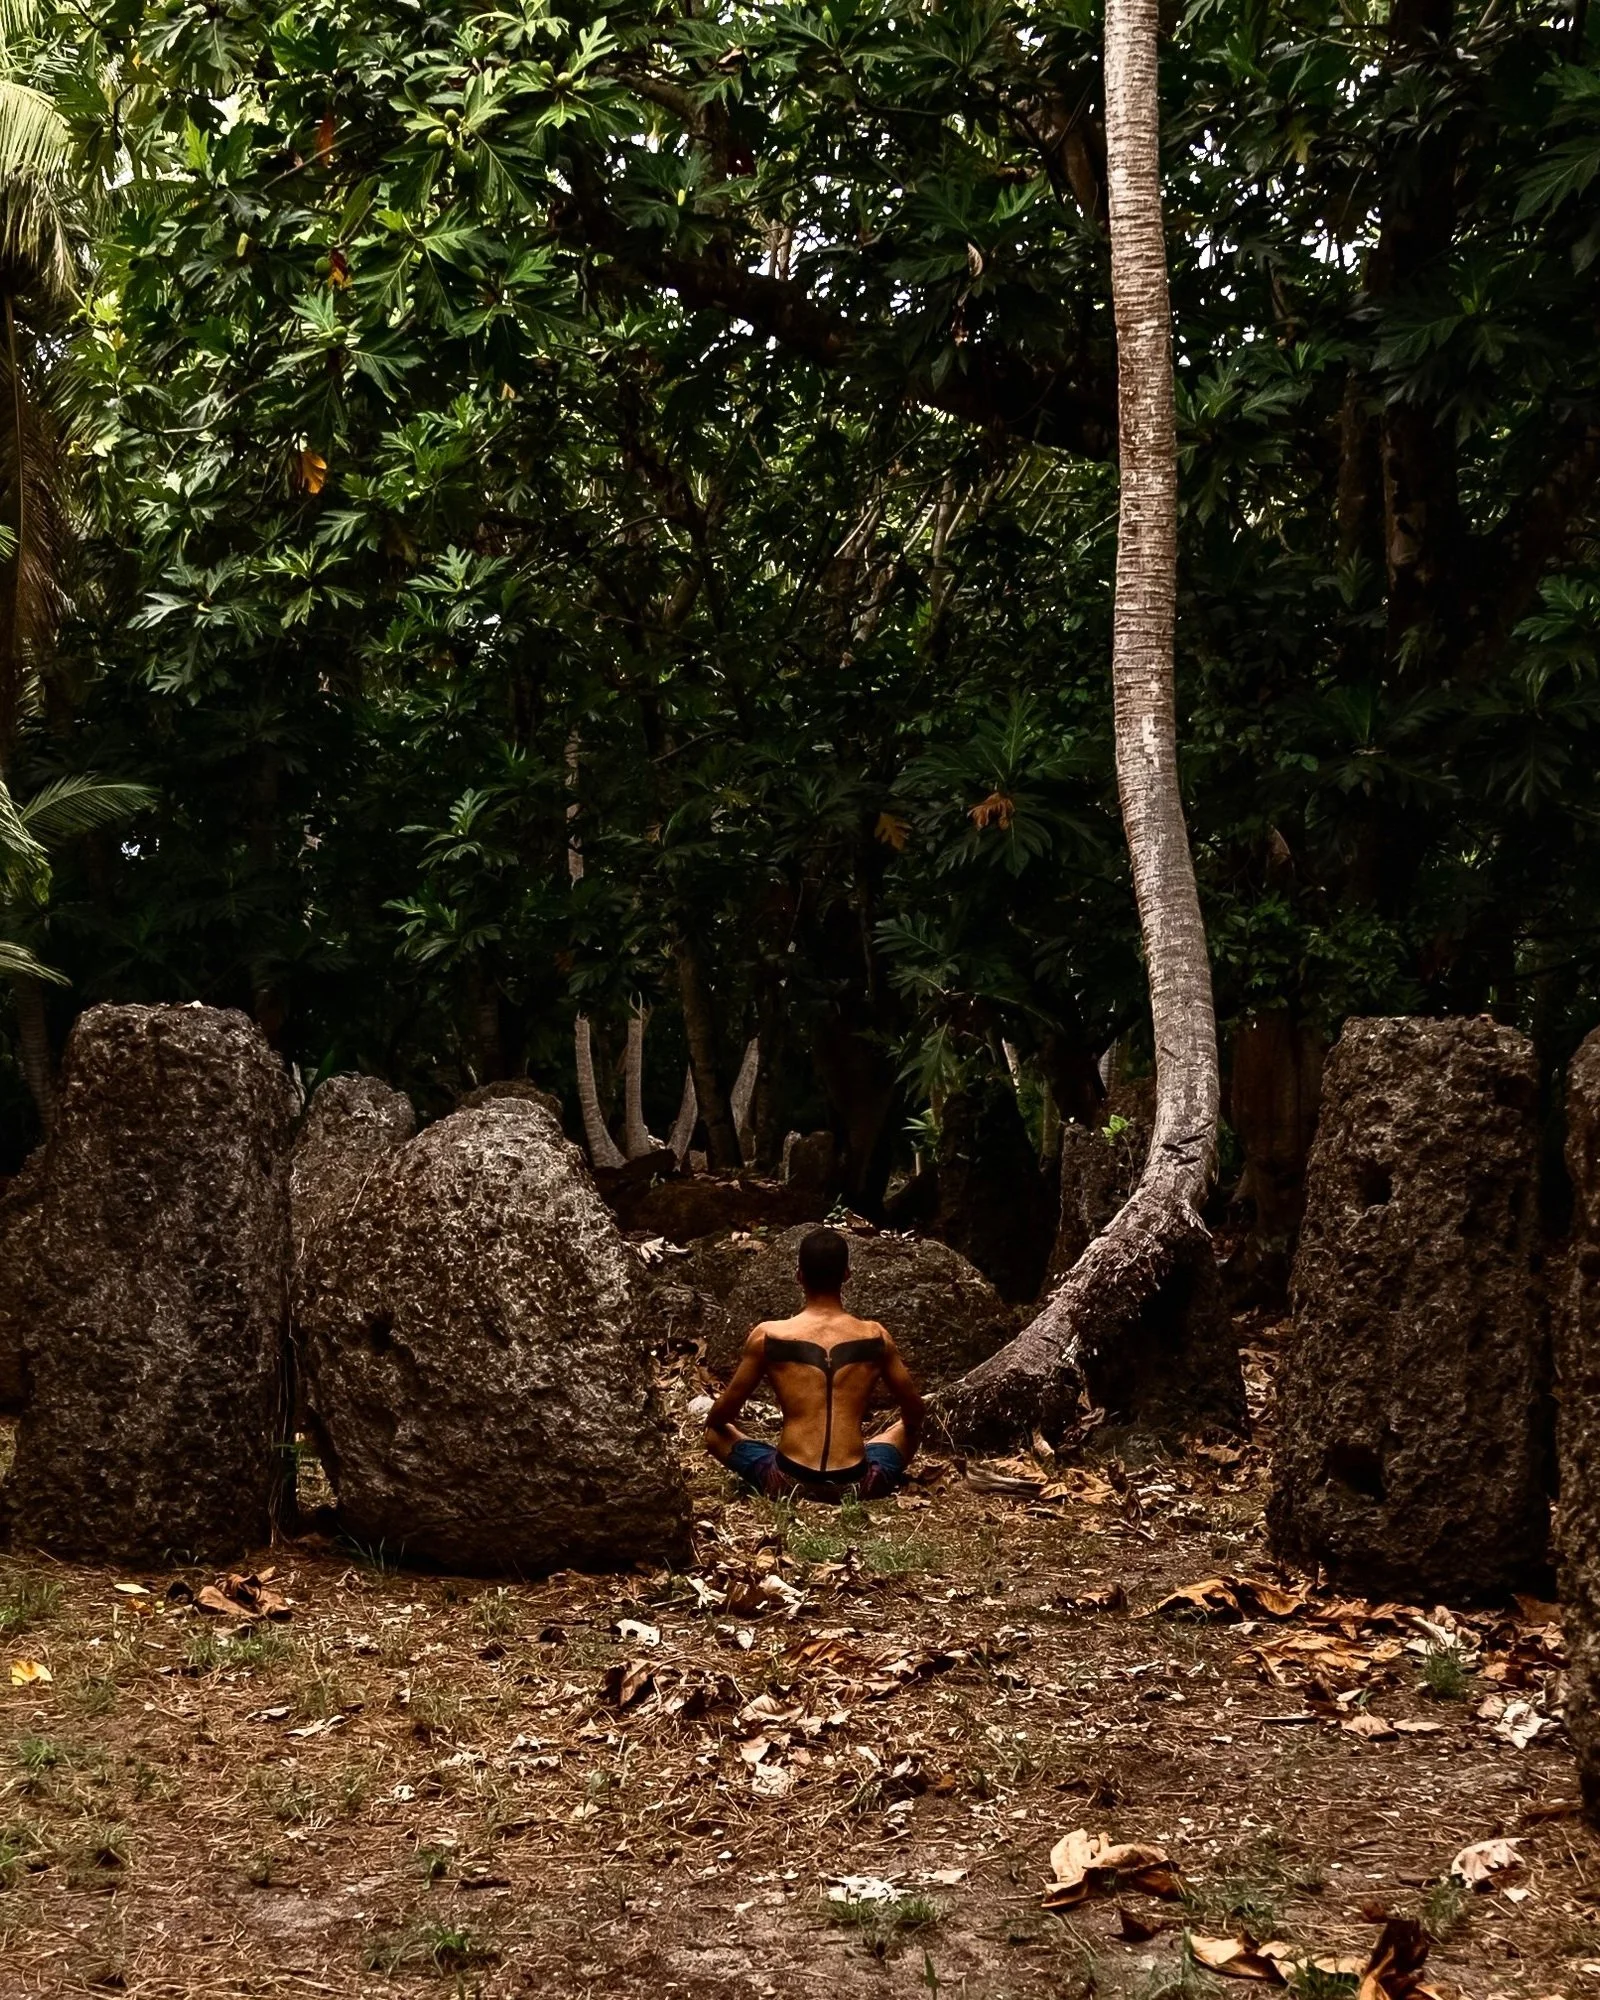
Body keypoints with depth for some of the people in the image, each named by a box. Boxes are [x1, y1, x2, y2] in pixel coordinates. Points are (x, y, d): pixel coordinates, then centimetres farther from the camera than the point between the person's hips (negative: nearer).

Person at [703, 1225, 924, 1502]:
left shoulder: (767, 1337, -1)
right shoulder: (875, 1337, 3)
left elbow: (723, 1412, 10)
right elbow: (914, 1412, 16)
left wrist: (712, 1423, 34)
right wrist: (910, 1427, 40)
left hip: (788, 1485, -1)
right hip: (856, 1487, 2)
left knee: (716, 1432, 25)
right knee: (908, 1429, 31)